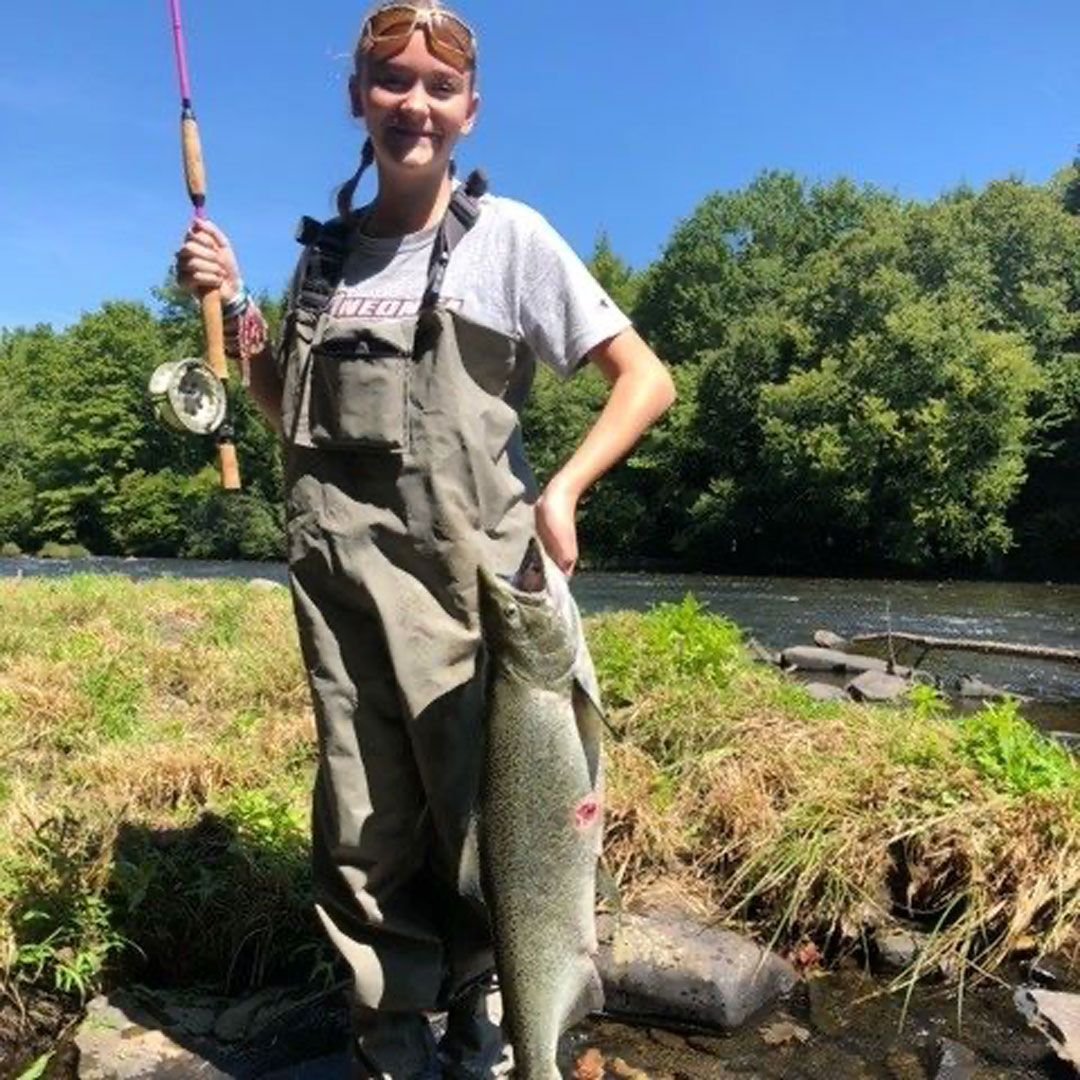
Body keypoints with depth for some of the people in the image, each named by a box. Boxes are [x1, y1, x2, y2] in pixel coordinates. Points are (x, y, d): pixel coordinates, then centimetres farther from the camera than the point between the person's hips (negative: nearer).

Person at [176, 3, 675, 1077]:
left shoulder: (506, 235, 0)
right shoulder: (327, 251, 14)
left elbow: (645, 379, -2)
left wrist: (560, 490, -16)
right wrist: (232, 307, 8)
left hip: (463, 572, -4)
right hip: (335, 568, 5)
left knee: (483, 810, 2)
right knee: (361, 827, 8)